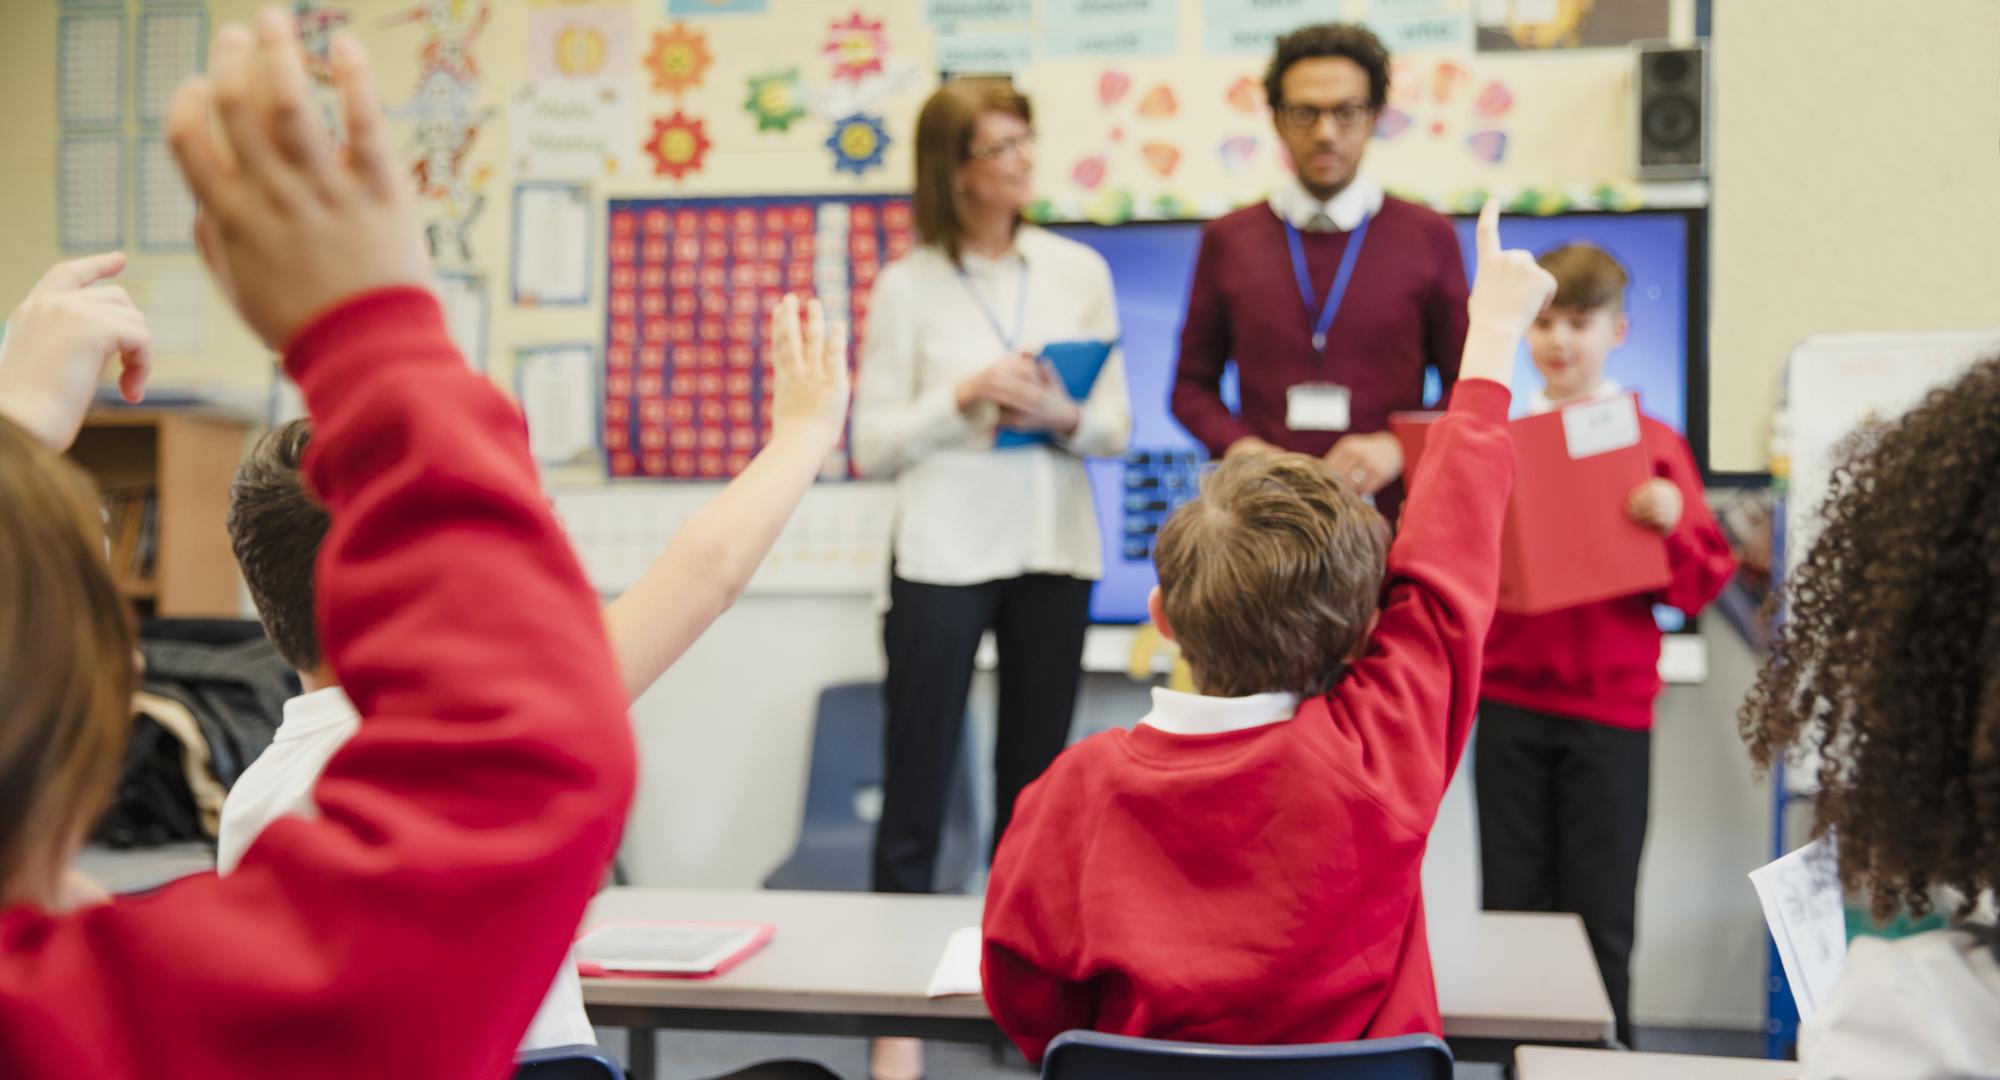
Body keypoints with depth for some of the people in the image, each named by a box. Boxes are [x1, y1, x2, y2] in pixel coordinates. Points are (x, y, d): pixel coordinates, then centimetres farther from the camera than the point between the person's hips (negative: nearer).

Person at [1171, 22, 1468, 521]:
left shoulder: (1429, 237, 7)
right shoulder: (1227, 240, 9)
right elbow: (1193, 385, 13)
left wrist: (1398, 446, -8)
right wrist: (1241, 447, -6)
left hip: (1389, 510, 0)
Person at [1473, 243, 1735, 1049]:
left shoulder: (1654, 445, 1)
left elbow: (1700, 587, 0)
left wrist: (1672, 524, -18)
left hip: (1610, 707, -1)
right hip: (1510, 700, 2)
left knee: (1600, 911, 4)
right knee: (1512, 903, 6)